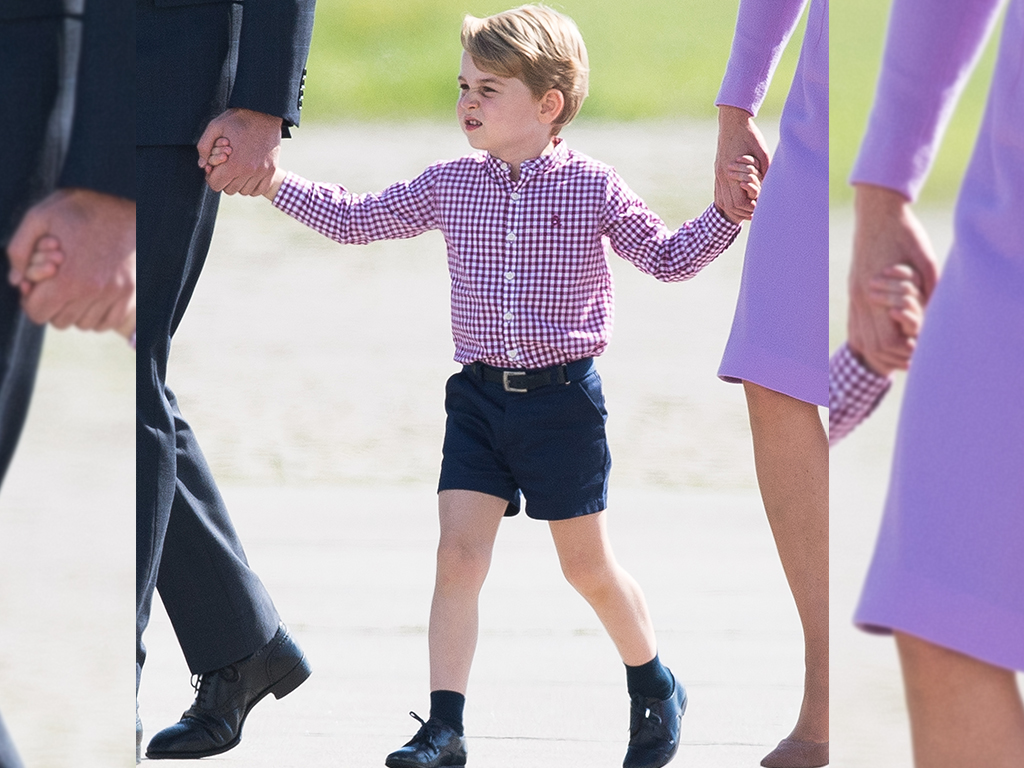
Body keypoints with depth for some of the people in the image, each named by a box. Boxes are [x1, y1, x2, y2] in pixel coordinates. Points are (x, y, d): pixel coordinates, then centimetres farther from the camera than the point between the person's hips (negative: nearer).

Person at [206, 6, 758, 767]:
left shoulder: (593, 188, -5)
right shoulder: (449, 185, 3)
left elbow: (668, 258, 2)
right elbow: (352, 219, 11)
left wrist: (728, 212, -14)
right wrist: (270, 180, 4)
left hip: (563, 397, -3)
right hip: (479, 395, 3)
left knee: (588, 565, 7)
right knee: (458, 554, -6)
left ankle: (656, 689, 31)